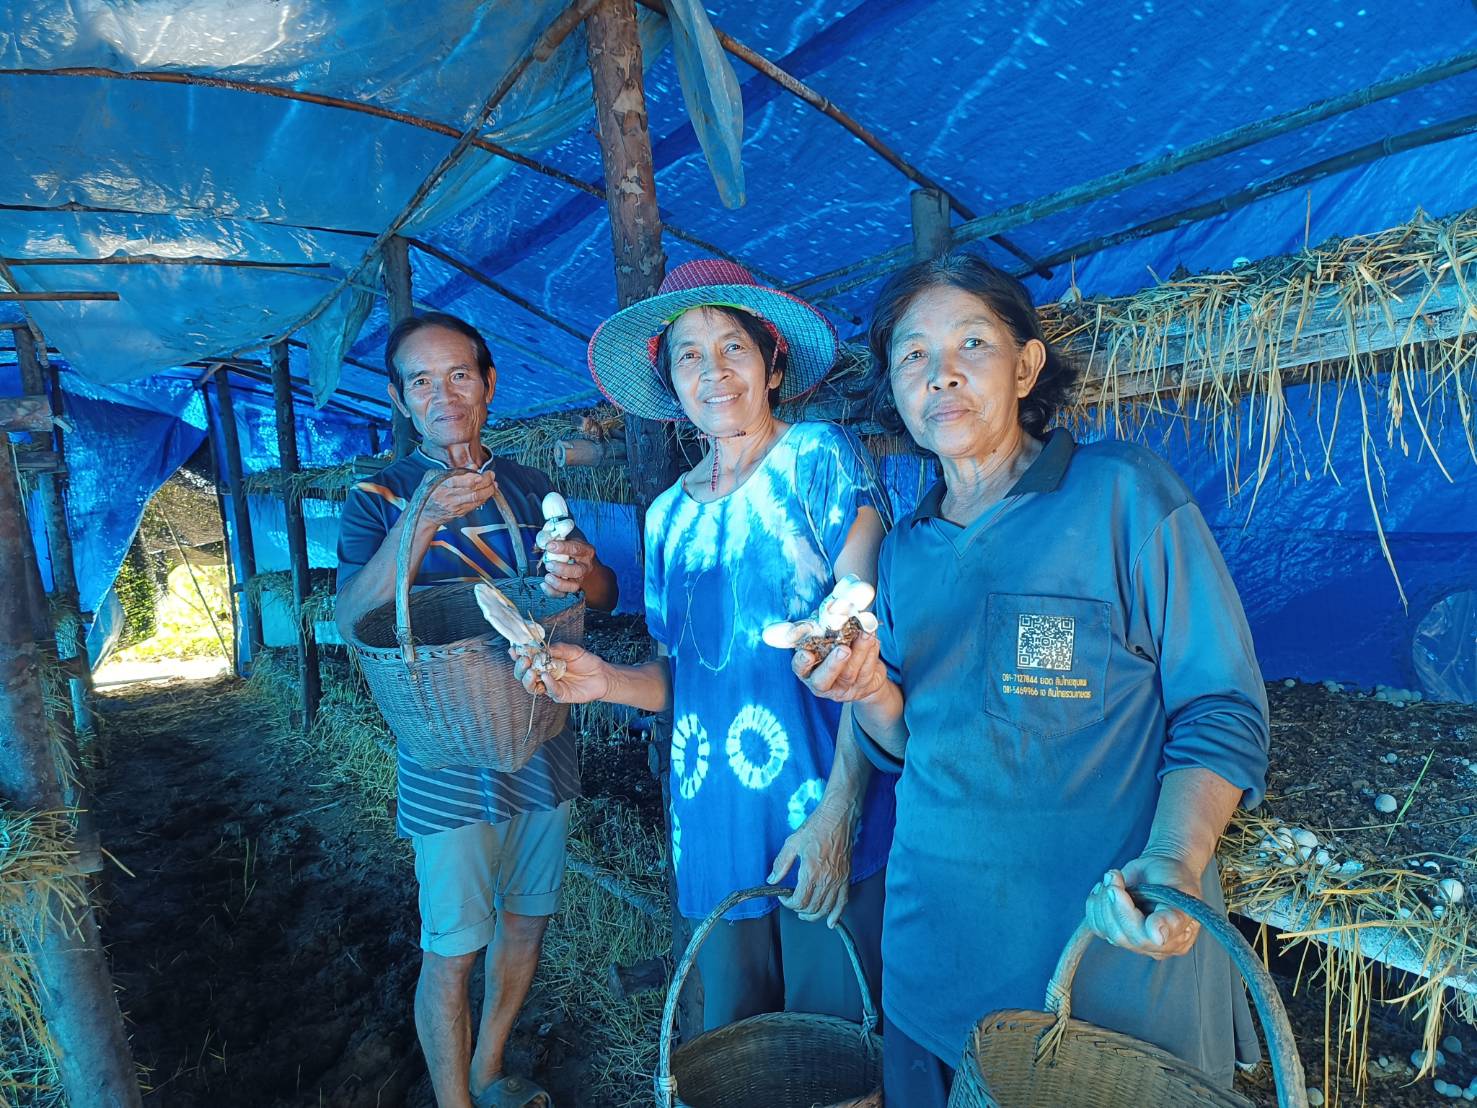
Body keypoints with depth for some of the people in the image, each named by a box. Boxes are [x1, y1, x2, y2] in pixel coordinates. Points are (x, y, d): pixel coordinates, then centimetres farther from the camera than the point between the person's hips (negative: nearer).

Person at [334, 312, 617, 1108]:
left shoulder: (530, 489, 6)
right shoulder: (379, 500, -4)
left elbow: (604, 595, 1)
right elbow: (353, 621, -18)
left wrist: (581, 572, -24)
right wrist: (421, 519, -33)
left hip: (542, 742, 4)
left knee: (525, 919, 18)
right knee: (450, 951, 6)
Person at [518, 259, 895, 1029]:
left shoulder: (820, 457, -6)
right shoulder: (669, 513, 9)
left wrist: (839, 814, -17)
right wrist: (607, 680, -7)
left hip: (820, 821, -4)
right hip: (712, 829, 5)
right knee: (732, 1039, 19)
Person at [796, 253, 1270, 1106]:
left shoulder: (1124, 495, -8)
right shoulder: (904, 552, 6)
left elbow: (1221, 714, -8)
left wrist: (1173, 863, -24)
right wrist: (872, 696, -11)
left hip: (1115, 941, -4)